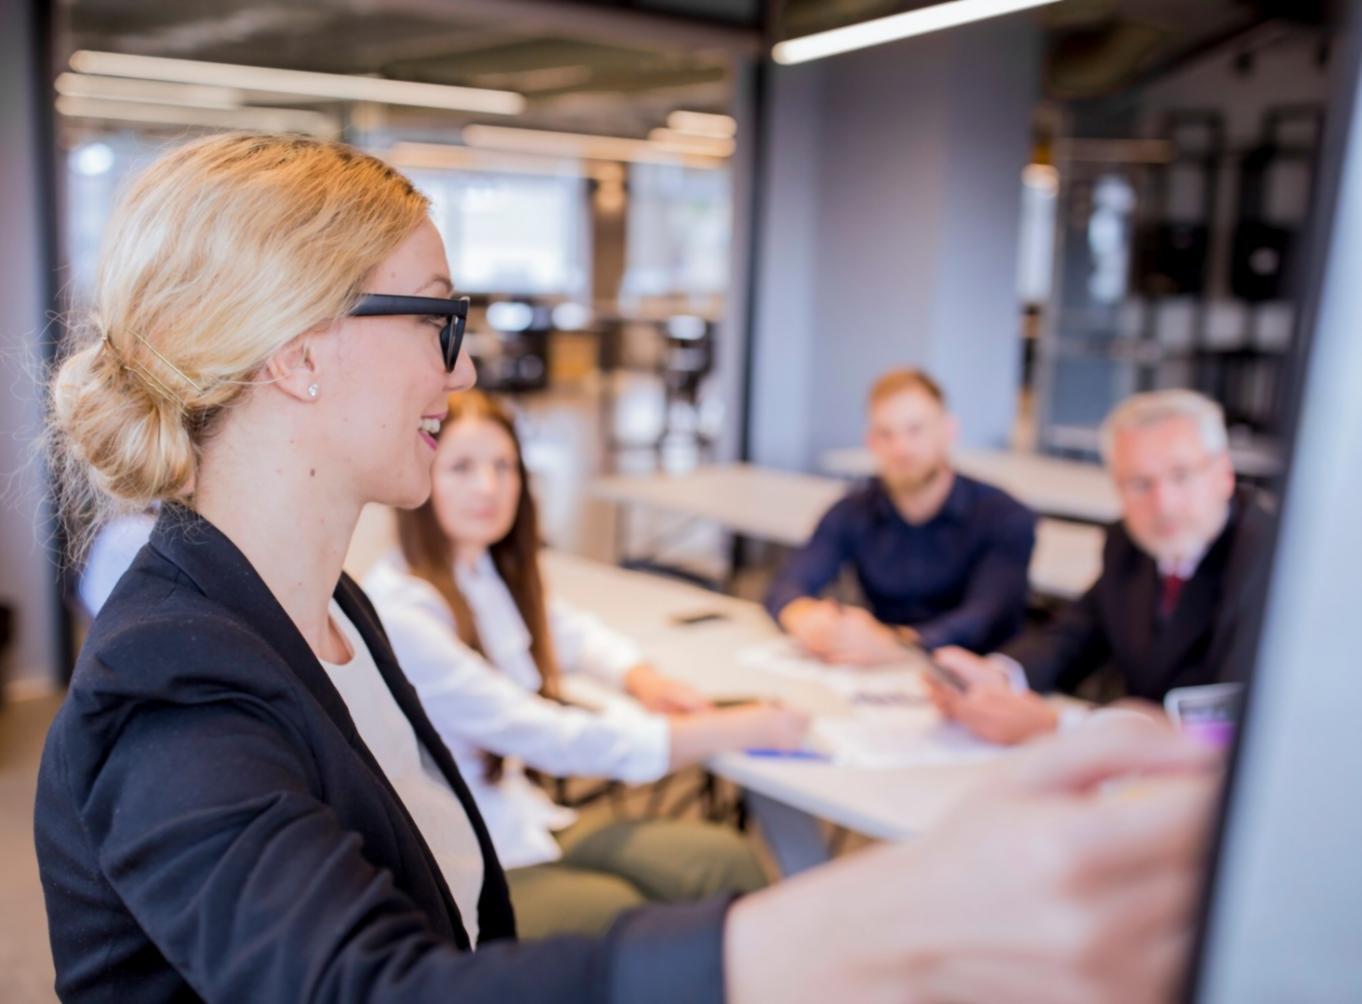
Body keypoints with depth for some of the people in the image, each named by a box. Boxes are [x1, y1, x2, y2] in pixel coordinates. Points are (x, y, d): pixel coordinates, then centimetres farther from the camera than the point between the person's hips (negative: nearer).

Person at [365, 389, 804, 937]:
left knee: (725, 860, -15)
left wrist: (640, 677, 0)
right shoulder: (399, 611, -21)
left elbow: (571, 629, 24)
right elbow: (549, 738, -22)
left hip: (522, 824, 7)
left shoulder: (488, 571, 5)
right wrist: (744, 728, -19)